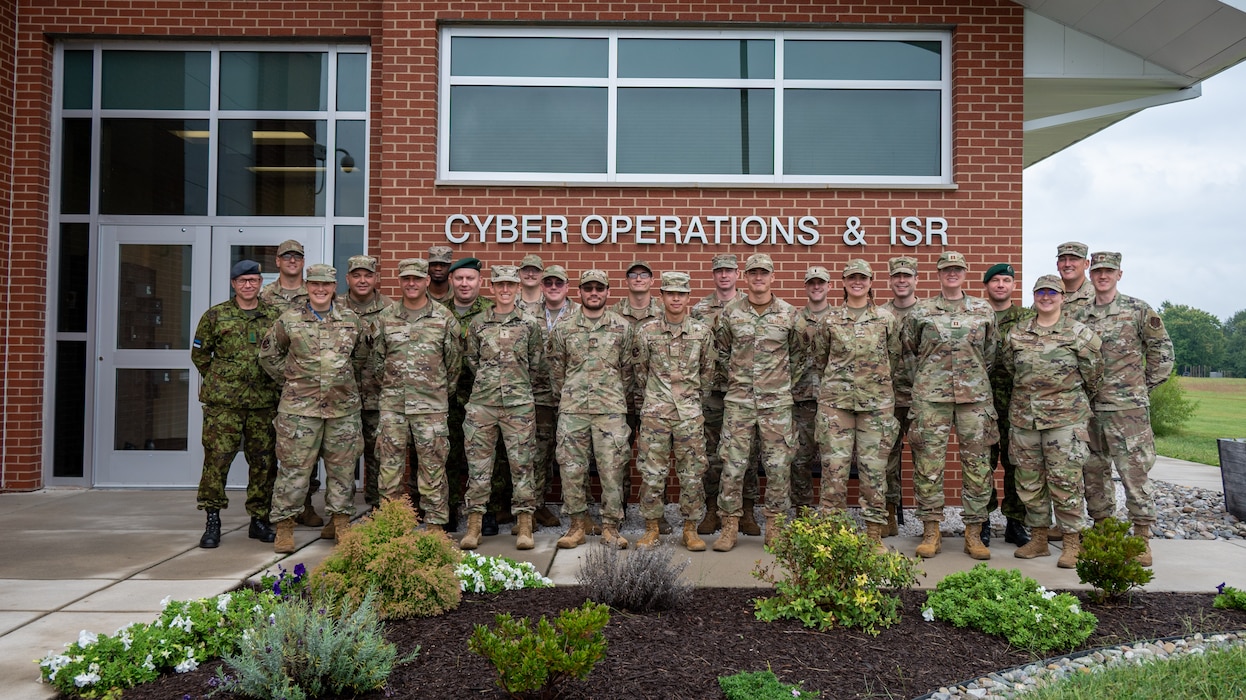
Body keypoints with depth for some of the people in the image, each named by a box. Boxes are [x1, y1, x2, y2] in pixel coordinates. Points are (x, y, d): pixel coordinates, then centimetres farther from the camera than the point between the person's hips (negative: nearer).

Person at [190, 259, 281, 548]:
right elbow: (199, 353, 11)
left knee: (264, 462, 6)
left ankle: (259, 520, 18)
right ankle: (213, 521, 6)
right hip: (223, 402, -2)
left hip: (264, 402, 2)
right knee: (217, 459, -5)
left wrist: (274, 383, 11)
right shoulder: (215, 315, 4)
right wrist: (217, 382, 9)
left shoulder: (274, 316, 9)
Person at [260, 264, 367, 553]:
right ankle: (284, 525, 8)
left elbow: (361, 355, 20)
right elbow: (268, 354, 11)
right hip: (299, 407, -2)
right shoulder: (289, 320, 1)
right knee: (294, 466, -2)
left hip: (343, 406, 2)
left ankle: (339, 521, 21)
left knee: (342, 466, 8)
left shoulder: (351, 320, 7)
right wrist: (290, 380, 6)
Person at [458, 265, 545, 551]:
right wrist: (489, 379, 8)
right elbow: (470, 359, 13)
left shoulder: (529, 323, 5)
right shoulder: (478, 323, 8)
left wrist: (517, 379, 10)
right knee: (478, 462, 3)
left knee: (521, 462, 1)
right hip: (482, 401, 1)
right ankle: (474, 525, 10)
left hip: (519, 402, -1)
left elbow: (536, 360, 12)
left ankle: (524, 526, 8)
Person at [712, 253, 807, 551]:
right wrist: (736, 376, 8)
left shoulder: (789, 314, 2)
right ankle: (730, 525, 10)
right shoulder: (729, 313, 2)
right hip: (738, 400, 0)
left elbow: (799, 353, 14)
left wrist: (786, 382, 8)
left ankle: (773, 524, 17)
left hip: (776, 401, 0)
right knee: (733, 463, 0)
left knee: (778, 464, 4)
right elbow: (720, 350, 14)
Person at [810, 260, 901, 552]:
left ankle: (875, 533, 11)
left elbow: (894, 360, 13)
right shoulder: (829, 321, 5)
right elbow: (818, 360, 15)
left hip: (876, 401, 0)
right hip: (835, 400, 0)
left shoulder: (887, 319, 5)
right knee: (834, 465, -3)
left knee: (874, 466, 1)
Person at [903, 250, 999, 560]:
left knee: (978, 463, 2)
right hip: (931, 397, -1)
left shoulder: (984, 310, 9)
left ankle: (973, 533, 11)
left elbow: (991, 352, 17)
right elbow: (909, 351, 14)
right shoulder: (921, 311, 6)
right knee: (929, 462, -2)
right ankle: (931, 531, 8)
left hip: (975, 396, 1)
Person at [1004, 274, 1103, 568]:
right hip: (1024, 417, 4)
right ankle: (1039, 539, 21)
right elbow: (1007, 370, 18)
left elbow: (1093, 376, 6)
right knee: (1029, 480, 9)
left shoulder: (1080, 334, -1)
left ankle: (1072, 544, 7)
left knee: (1065, 480, -4)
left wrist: (1074, 400, 13)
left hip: (1065, 418, -4)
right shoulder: (1016, 333, 8)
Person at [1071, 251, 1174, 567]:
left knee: (1135, 470, -4)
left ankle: (1142, 538, 4)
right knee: (1094, 471, 9)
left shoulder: (1138, 310, -1)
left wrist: (1147, 385, 2)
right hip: (1089, 407, 4)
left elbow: (1161, 349, 3)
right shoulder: (1079, 316, 9)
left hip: (1129, 407, -4)